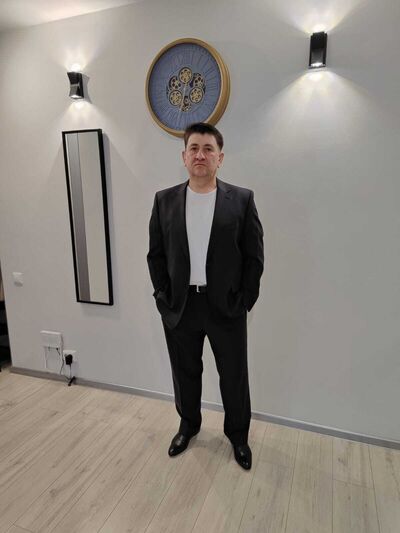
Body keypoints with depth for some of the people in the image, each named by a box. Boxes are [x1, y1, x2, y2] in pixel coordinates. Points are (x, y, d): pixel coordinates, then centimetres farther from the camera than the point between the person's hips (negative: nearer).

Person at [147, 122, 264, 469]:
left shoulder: (242, 199, -4)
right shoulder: (164, 200, 2)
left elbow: (254, 256, -3)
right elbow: (155, 254, 4)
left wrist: (244, 301, -7)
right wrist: (163, 296, -2)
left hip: (226, 307, -1)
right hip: (178, 307, 2)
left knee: (234, 376, 14)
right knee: (185, 373, 19)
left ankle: (238, 434, 40)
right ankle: (189, 425, 46)